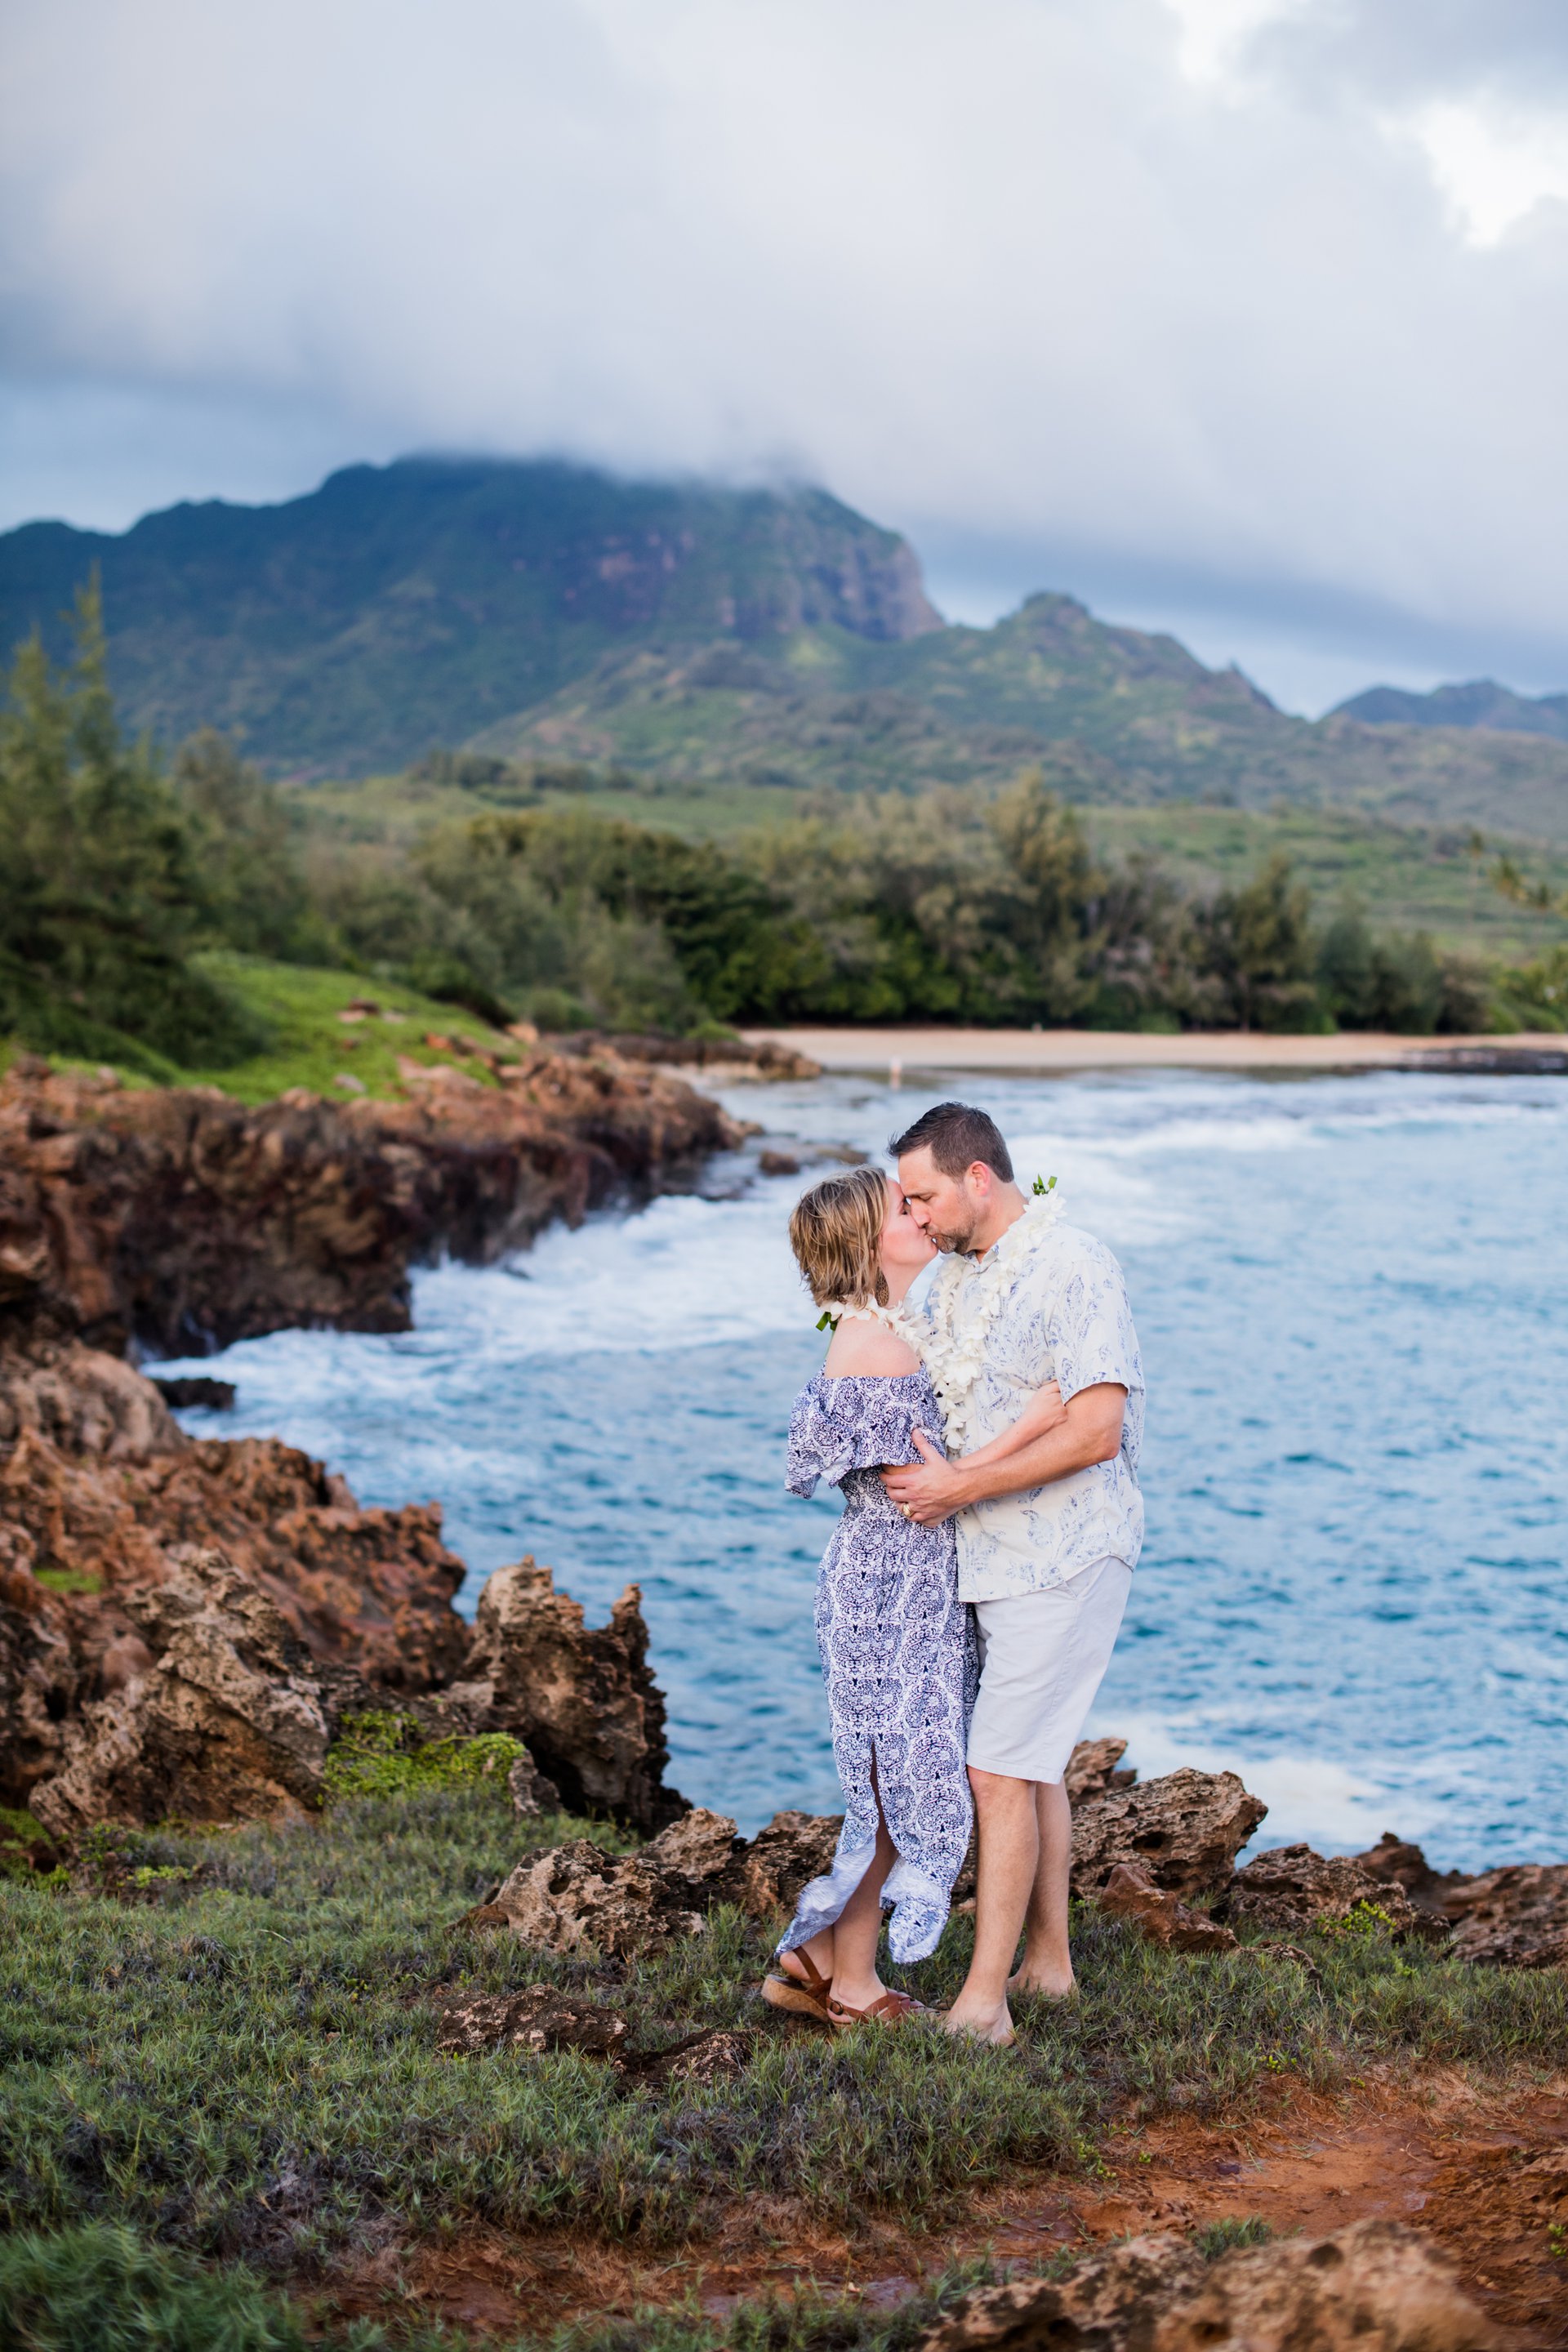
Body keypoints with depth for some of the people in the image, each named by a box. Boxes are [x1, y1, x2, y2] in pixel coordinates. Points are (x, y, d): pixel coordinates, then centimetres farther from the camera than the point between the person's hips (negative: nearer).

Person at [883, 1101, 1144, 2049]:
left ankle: (983, 2006, -3)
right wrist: (920, 1471, -14)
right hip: (989, 1557, 9)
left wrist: (961, 1487, -19)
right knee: (1032, 1766, 16)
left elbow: (1094, 1432, -22)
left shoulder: (1077, 1268, -16)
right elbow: (931, 1400, 9)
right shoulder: (956, 1276, 11)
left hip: (1063, 1559, -8)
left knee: (1002, 1773, -9)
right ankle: (1048, 1962, 28)